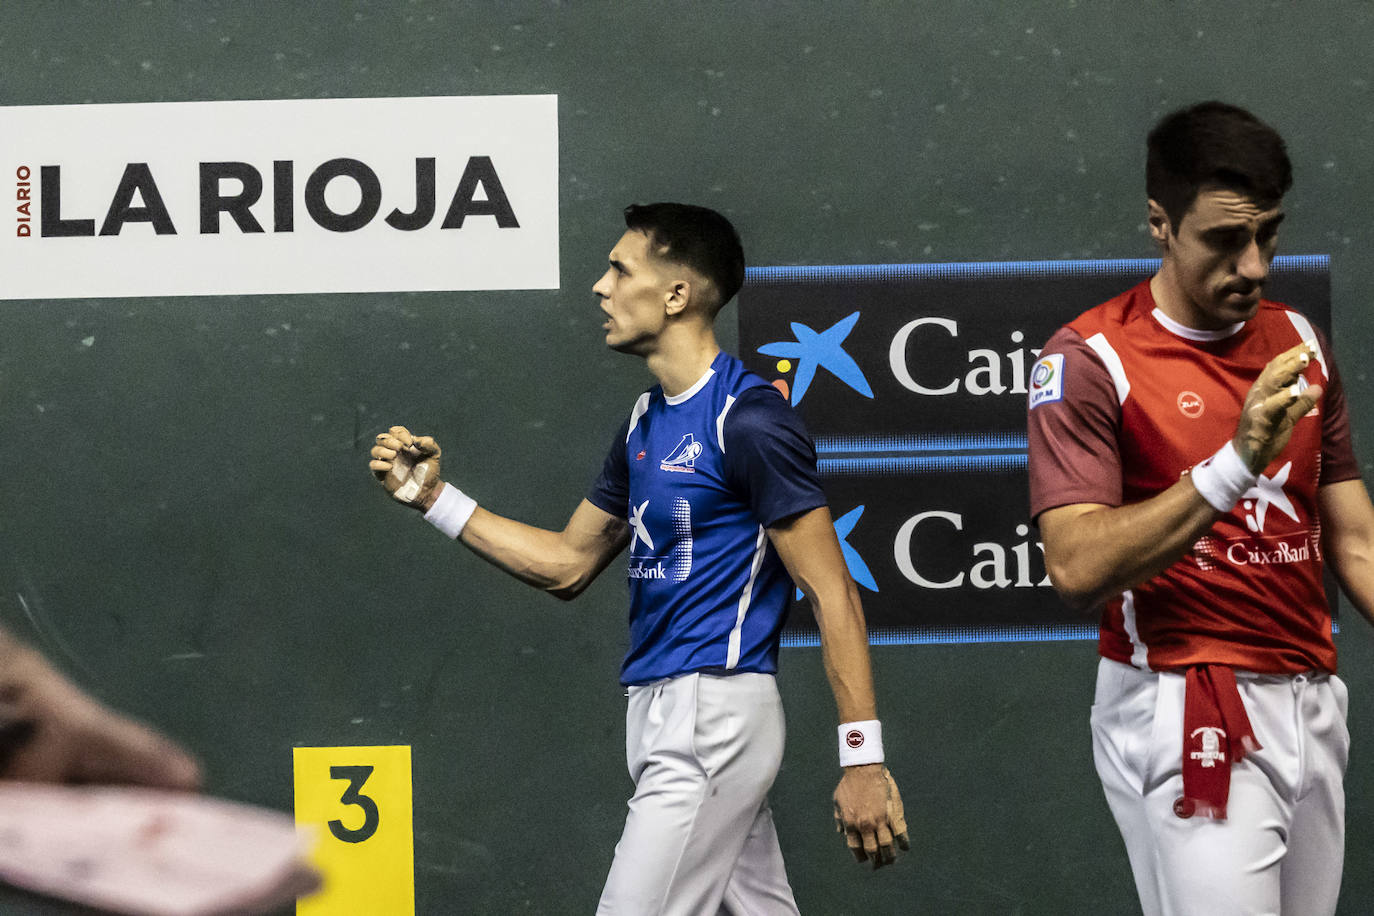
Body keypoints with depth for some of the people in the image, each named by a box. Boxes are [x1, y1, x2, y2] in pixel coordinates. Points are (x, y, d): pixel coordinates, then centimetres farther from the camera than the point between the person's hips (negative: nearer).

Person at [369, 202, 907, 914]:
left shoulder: (749, 420, -14)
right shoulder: (645, 422, 14)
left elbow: (833, 594, -15)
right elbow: (569, 564, 22)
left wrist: (863, 760, -19)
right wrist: (434, 499, 14)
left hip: (715, 715, -9)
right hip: (660, 713, 9)